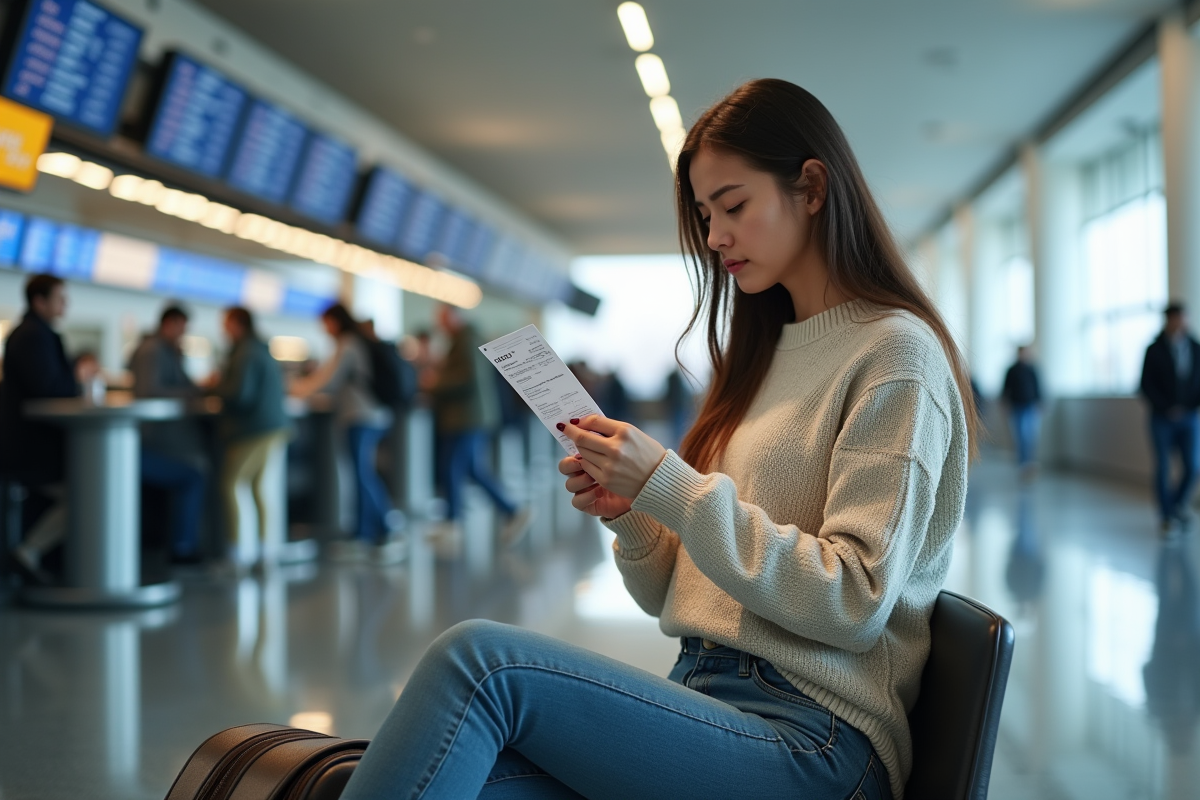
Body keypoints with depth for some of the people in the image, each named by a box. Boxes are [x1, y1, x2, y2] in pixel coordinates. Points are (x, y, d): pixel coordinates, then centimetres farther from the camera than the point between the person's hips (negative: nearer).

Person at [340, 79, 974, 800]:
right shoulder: (767, 351, 21)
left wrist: (671, 488, -16)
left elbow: (854, 605, -14)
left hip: (809, 740, -6)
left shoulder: (895, 350, -3)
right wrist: (629, 515, 0)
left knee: (479, 659, -26)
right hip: (708, 703, 7)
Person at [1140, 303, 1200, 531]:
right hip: (1162, 418, -2)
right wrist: (1167, 408, -15)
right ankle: (1166, 515, 11)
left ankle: (1178, 503, 23)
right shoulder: (1155, 351, -5)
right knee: (1163, 467, -2)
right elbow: (1147, 386, -7)